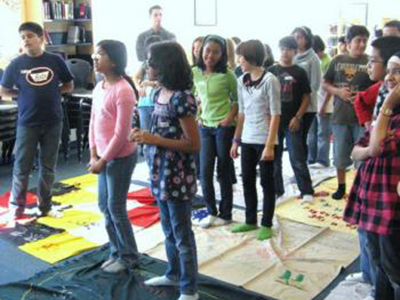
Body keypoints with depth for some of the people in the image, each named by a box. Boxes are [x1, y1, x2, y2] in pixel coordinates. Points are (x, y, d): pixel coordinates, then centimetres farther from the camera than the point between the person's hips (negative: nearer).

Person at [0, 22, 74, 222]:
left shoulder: (55, 61, 0)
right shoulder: (16, 64, -3)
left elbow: (69, 86, 9)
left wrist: (51, 91, -4)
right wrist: (24, 93, -5)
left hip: (53, 122, 1)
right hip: (27, 123, -1)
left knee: (48, 167, 10)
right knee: (22, 167, 4)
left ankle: (45, 205, 25)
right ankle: (16, 207, 20)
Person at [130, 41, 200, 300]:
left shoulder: (182, 98, -20)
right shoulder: (160, 93, 7)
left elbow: (194, 144, -19)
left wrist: (154, 139, -21)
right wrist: (145, 135, -1)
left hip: (178, 178, -9)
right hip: (161, 173, 9)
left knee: (182, 235, 5)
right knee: (168, 230, 23)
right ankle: (173, 274, 42)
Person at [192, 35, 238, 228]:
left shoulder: (227, 75, -11)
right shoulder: (195, 72, 2)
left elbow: (238, 99, -3)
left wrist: (230, 117, -14)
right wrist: (198, 115, 6)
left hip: (224, 127, -4)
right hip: (205, 127, 4)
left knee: (223, 172, 4)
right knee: (205, 172, 3)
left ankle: (225, 214, 18)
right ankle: (211, 212, 18)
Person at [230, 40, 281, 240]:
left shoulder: (269, 80, -11)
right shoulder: (242, 81, 7)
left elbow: (275, 115, -12)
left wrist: (269, 145, -17)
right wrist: (236, 140, 11)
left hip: (264, 140, -6)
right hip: (247, 140, 6)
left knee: (266, 182, 5)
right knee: (247, 181, 12)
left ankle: (266, 224, 16)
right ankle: (250, 220, 27)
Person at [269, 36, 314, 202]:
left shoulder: (299, 72, 0)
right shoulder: (271, 71, 5)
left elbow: (306, 97, 0)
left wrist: (297, 117, -9)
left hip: (292, 121, -2)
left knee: (297, 158, -1)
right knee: (274, 158, 9)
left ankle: (307, 191, 9)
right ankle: (276, 189, 22)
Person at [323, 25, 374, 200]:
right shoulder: (338, 60, 3)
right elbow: (325, 84, 9)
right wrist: (338, 91, -10)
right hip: (340, 115, 2)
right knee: (340, 155, 13)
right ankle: (341, 186, 31)